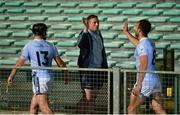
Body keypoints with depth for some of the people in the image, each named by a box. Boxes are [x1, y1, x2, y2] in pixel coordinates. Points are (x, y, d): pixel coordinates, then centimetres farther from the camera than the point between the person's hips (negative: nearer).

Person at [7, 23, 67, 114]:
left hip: (38, 78, -6)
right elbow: (60, 63, 6)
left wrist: (11, 76, 11)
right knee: (33, 106, 15)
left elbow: (19, 63, 0)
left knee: (44, 107, -12)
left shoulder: (29, 46, -3)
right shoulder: (51, 46, 8)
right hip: (49, 78, 6)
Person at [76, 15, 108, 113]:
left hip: (99, 69, 7)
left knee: (93, 96, 10)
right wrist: (85, 30, -40)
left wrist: (105, 67, 19)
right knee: (87, 96, -10)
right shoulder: (85, 35, -10)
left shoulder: (99, 35, 12)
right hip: (87, 69, -7)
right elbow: (80, 44, -33)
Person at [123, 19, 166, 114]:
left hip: (145, 81, -8)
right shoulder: (150, 42, 14)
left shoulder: (143, 45, -13)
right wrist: (126, 32, 48)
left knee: (131, 109, 5)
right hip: (156, 80, 8)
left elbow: (143, 66, -22)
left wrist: (139, 84, -25)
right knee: (159, 110, 2)